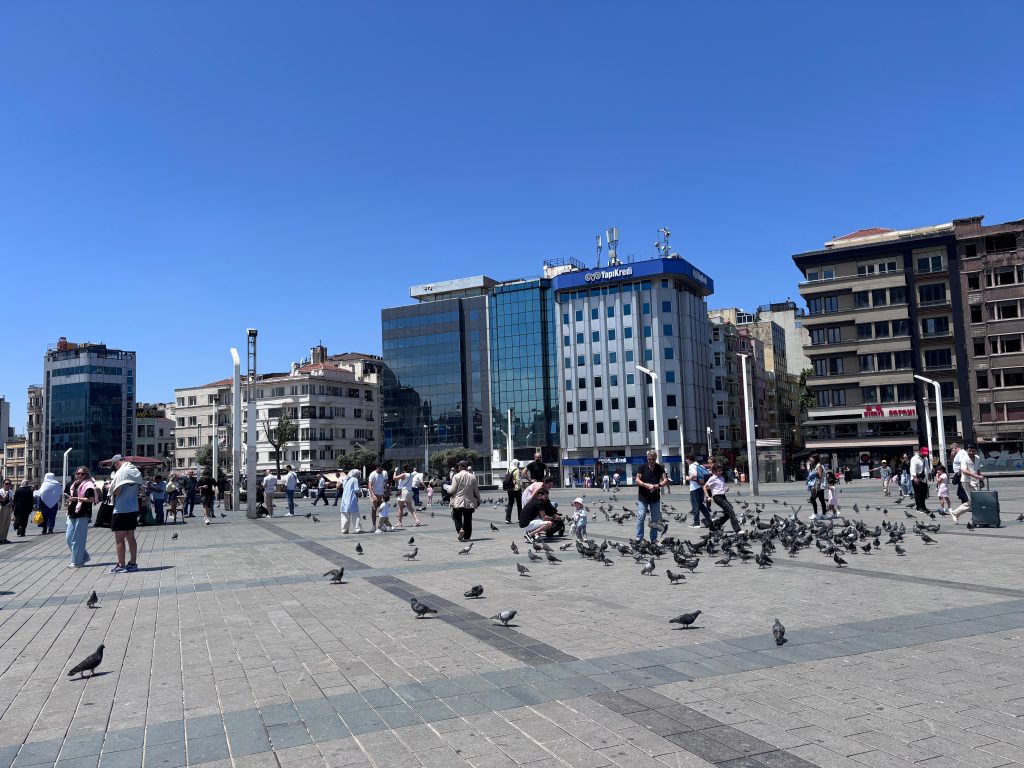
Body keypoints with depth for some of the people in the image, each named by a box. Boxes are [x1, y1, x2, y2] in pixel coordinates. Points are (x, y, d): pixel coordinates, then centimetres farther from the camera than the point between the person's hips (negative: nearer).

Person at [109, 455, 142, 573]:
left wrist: (110, 486, 1)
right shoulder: (137, 472, 10)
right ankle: (133, 564, 15)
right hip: (133, 509, 8)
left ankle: (121, 566, 2)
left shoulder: (121, 472, -14)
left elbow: (116, 491, -17)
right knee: (131, 537, 13)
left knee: (119, 539, 0)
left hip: (121, 510, -8)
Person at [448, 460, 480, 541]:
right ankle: (467, 537, 10)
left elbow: (453, 490, -10)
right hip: (469, 502, 3)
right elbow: (476, 491, 5)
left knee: (457, 517, 11)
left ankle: (460, 529, -14)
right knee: (468, 519, 10)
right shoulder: (472, 477, 1)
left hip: (458, 502, -3)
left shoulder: (456, 476, -9)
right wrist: (478, 500, 18)